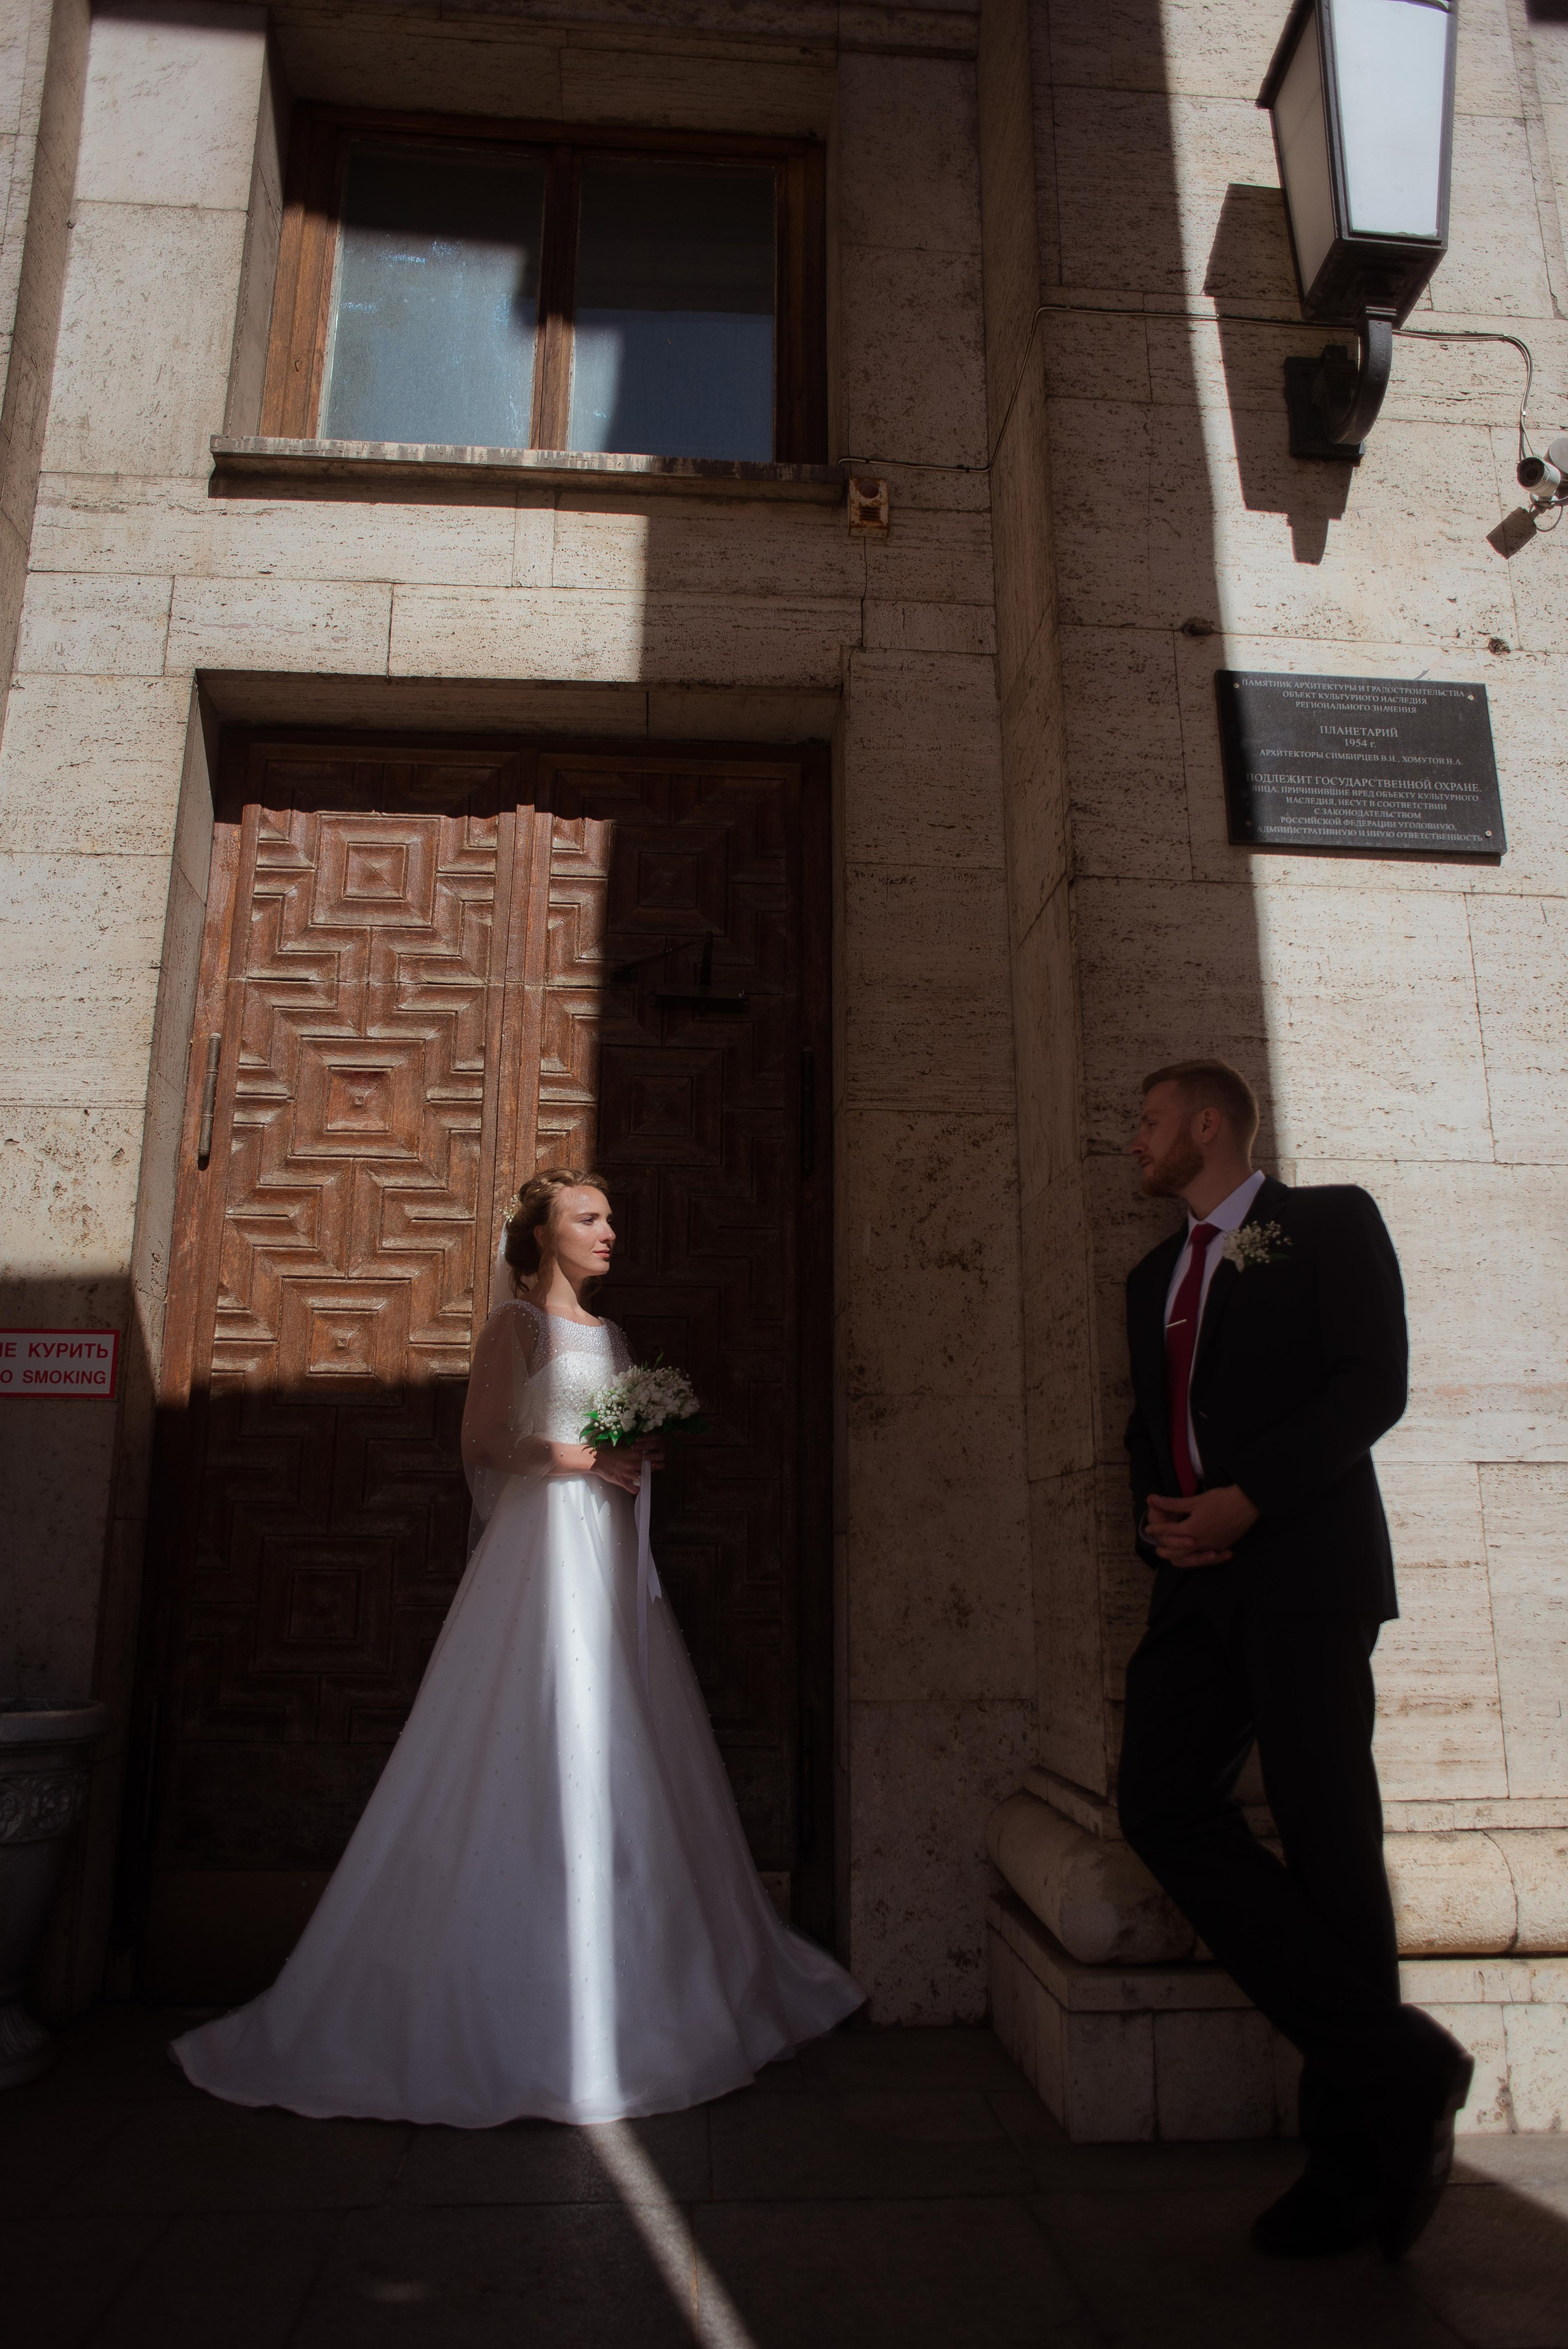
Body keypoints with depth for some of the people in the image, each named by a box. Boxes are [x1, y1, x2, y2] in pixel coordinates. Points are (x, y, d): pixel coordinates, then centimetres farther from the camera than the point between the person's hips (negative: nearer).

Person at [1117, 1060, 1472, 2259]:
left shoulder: (1331, 1220, 3)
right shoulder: (1155, 1274, 22)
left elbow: (1371, 1386, -8)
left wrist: (1248, 1498, -16)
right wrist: (1158, 1518, 1)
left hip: (1304, 1569, -6)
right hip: (1196, 1579, 6)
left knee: (1326, 1838, -2)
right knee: (1164, 1806, -7)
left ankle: (1358, 2156, 13)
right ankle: (1395, 2067, 3)